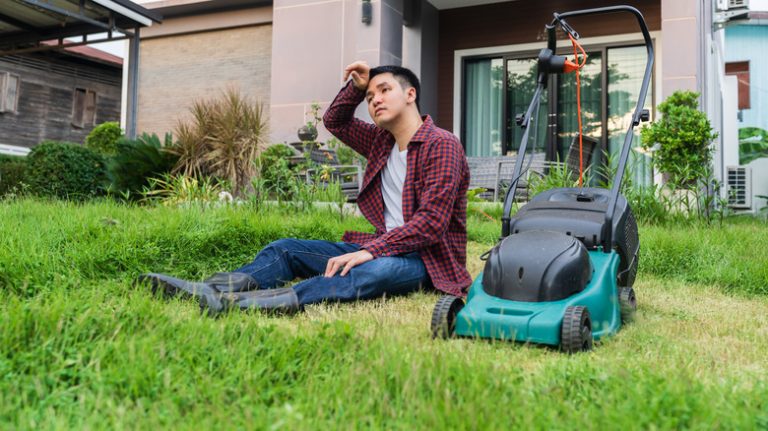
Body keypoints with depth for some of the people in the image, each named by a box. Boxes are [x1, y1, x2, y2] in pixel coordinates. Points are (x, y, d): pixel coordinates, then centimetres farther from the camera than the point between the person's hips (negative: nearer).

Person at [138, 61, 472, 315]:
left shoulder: (442, 145, -13)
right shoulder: (381, 142, 12)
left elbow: (432, 222, -23)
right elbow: (334, 122, 24)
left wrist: (371, 250, -31)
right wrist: (356, 87, 5)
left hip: (425, 257, -8)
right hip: (381, 247, 8)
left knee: (380, 270, -43)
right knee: (286, 249, -3)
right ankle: (207, 289, -26)